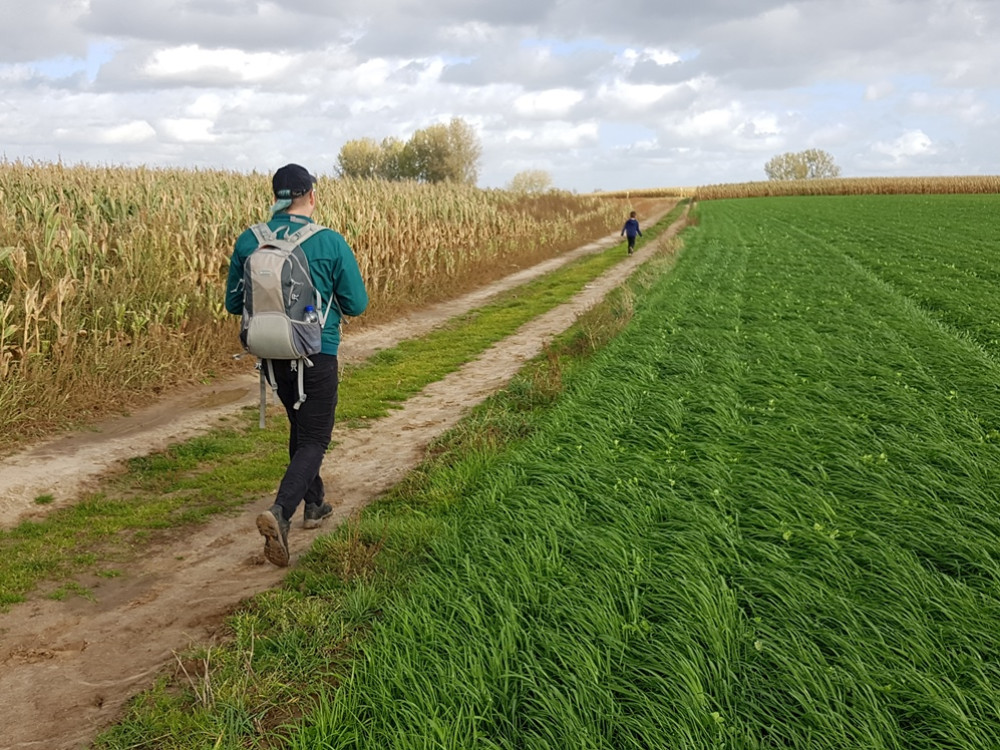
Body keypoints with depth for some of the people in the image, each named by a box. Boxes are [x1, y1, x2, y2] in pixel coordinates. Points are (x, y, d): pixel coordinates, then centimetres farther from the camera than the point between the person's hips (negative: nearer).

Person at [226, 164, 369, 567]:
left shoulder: (248, 242, -4)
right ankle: (280, 512, -19)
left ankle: (314, 504, 36)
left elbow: (233, 303, 3)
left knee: (300, 427, 24)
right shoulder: (331, 243, -14)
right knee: (314, 439, 3)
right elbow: (357, 304, -6)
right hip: (317, 354, -4)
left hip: (272, 352, 5)